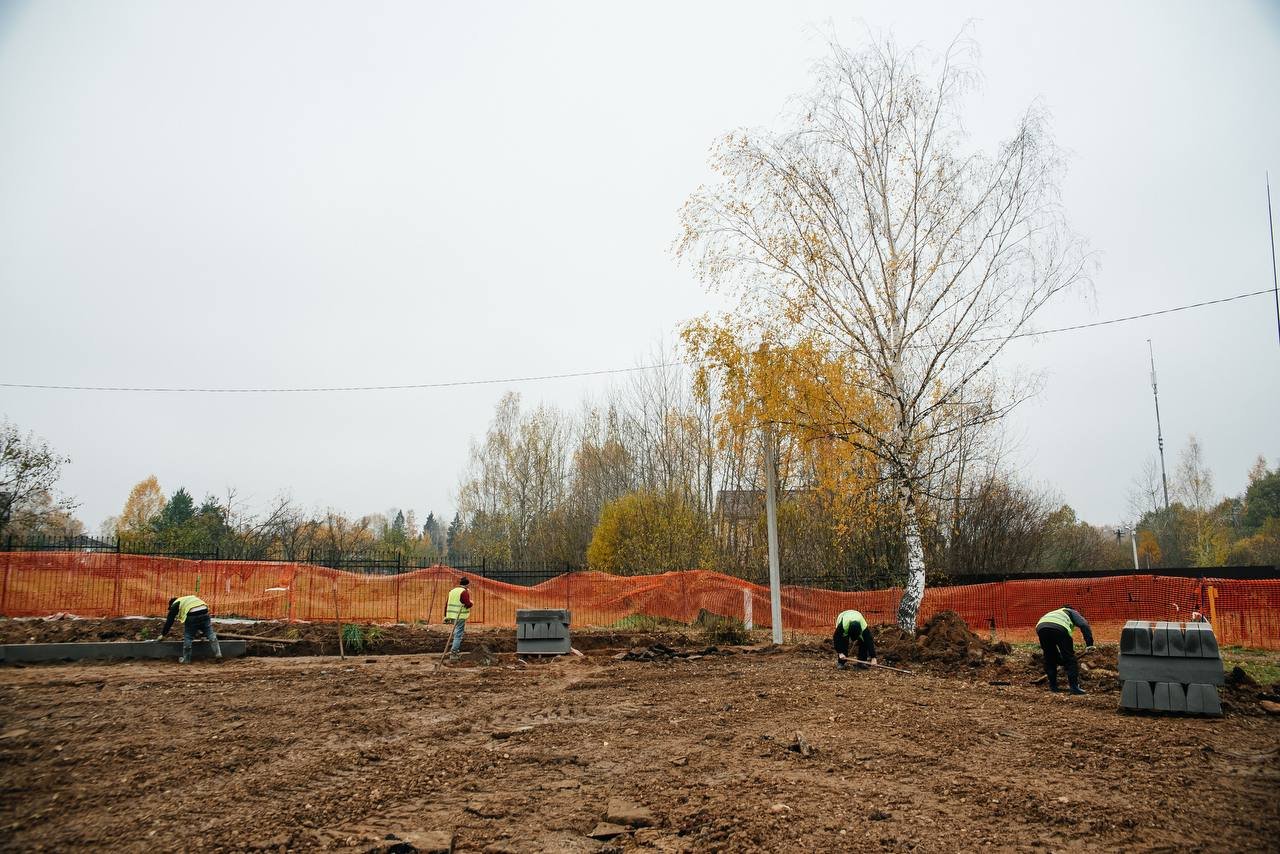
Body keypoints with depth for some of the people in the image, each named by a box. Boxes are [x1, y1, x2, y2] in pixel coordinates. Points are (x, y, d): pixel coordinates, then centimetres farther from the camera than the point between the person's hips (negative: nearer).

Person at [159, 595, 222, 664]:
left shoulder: (175, 605, 20)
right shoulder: (190, 599, 38)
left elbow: (169, 621, 19)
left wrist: (163, 635, 28)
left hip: (192, 616, -5)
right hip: (204, 612, 5)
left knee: (187, 637, 8)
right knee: (210, 633, 12)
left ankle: (186, 659, 17)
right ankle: (217, 653, 10)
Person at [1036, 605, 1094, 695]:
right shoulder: (1072, 612, 35)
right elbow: (1084, 625, 10)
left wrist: (1061, 662, 56)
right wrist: (1090, 644, 3)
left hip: (1040, 627, 5)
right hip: (1059, 627, -5)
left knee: (1049, 658, 23)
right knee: (1069, 659, 9)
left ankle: (1053, 685, 26)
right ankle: (1074, 687, 6)